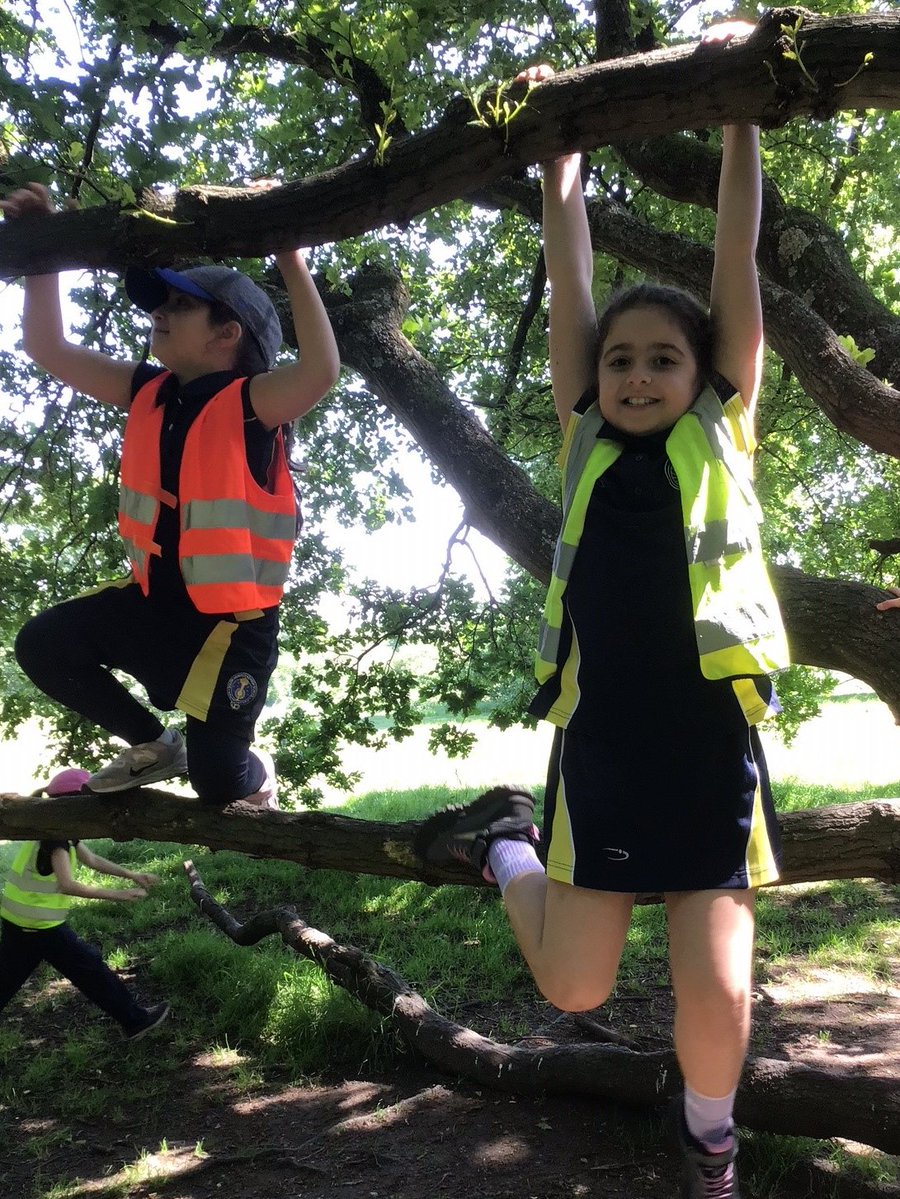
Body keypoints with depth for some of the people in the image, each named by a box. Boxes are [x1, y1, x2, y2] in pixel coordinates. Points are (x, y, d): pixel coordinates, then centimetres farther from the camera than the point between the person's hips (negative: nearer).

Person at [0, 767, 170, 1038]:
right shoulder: (55, 835, -22)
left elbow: (90, 859, 14)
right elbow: (68, 884, -30)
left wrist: (131, 874, 10)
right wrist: (117, 894, -28)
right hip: (39, 924, -9)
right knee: (90, 968, 1)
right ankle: (135, 1021, 11)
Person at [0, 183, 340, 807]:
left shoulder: (250, 403, -17)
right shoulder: (149, 392, 3)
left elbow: (321, 370, -38)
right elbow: (50, 349, 7)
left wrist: (293, 264, -36)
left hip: (231, 618, -6)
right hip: (151, 600, 7)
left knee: (219, 780, -6)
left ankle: (255, 773, 37)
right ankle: (155, 745, 19)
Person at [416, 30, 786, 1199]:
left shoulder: (723, 433, 7)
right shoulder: (586, 443, 10)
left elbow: (738, 258, 7)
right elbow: (570, 268, 13)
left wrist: (740, 113, 12)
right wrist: (560, 146, 19)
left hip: (712, 739, -1)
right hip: (602, 737, 1)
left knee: (718, 991, -3)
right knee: (573, 985, 8)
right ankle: (507, 840, 37)